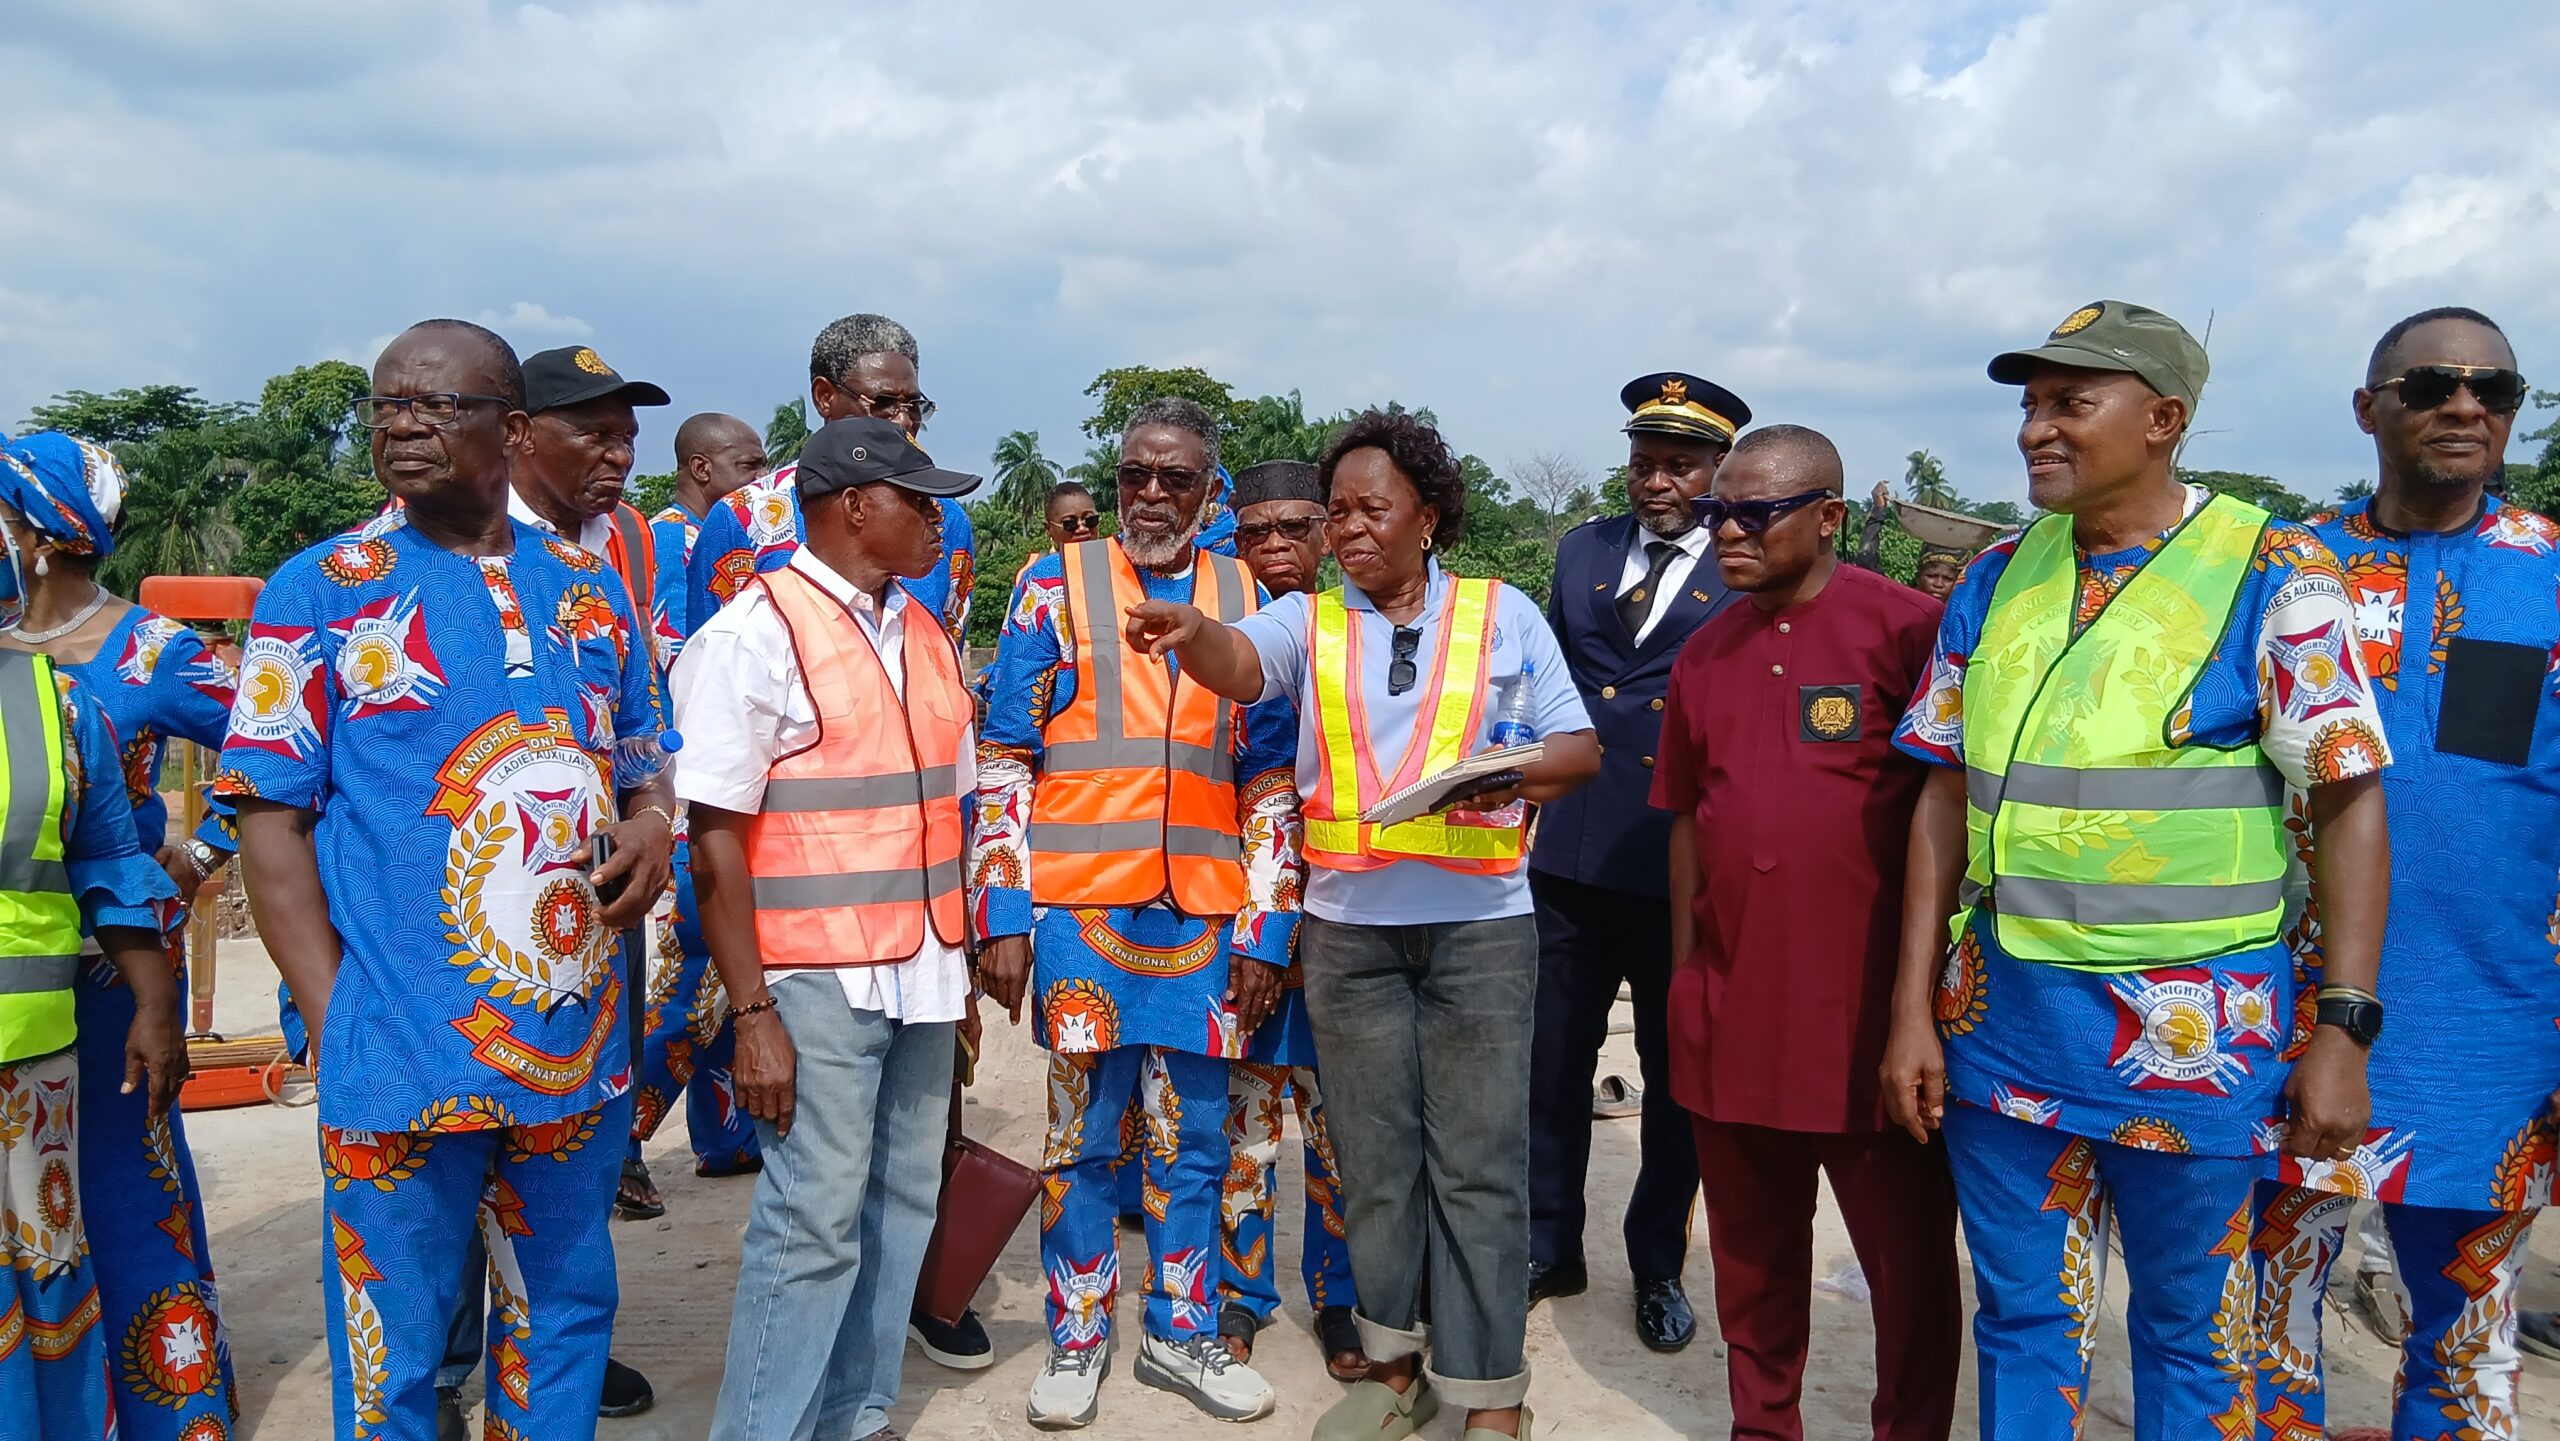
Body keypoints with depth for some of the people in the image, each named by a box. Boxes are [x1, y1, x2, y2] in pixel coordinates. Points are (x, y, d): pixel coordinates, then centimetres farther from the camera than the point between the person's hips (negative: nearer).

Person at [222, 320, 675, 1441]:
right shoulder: (320, 592, -3)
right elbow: (271, 814, -5)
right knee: (395, 1350, 10)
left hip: (580, 1043, 4)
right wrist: (330, 1015, -11)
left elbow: (642, 766, 18)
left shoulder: (592, 590, 8)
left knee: (566, 1315, 18)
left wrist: (651, 829, -6)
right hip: (400, 1056, -3)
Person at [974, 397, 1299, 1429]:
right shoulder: (1056, 588, 2)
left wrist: (1264, 933, 2)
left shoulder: (1247, 602, 7)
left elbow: (1271, 784, 8)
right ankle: (1078, 1338, 24)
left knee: (1192, 1140, 11)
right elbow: (1003, 765, 0)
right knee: (1082, 1136, 8)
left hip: (1205, 917, 2)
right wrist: (1002, 919, -7)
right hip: (1079, 908, -2)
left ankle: (1181, 1333, 27)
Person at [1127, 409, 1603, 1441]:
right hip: (1348, 925, 2)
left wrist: (1515, 774, -16)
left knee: (1478, 1160, 1)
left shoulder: (1503, 614, 5)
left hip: (1479, 921, -1)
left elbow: (1578, 747, 6)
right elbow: (1241, 662, -16)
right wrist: (1190, 635, -39)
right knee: (1373, 1155, 11)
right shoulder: (1309, 620, 6)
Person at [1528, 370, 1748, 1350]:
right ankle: (1549, 1248, 30)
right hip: (1569, 854, 4)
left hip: (1683, 865, -3)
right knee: (1551, 1063, 12)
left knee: (1675, 1077, 12)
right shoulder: (1583, 551, 10)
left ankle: (1659, 1267, 30)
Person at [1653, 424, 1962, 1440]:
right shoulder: (1707, 651, 9)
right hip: (1734, 1006, 5)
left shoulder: (1905, 627, -8)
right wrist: (1685, 968, 12)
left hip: (1871, 1007, -5)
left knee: (1908, 1254, 9)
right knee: (1753, 1248, 17)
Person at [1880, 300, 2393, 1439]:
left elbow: (2350, 803, -7)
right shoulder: (1999, 579, 6)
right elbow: (1947, 799, 7)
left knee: (2188, 1333, 13)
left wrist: (2342, 1034, -11)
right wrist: (1913, 1011, 4)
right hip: (2001, 1019, 4)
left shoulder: (2273, 577, -7)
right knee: (2022, 1319, 14)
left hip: (2190, 1033, -3)